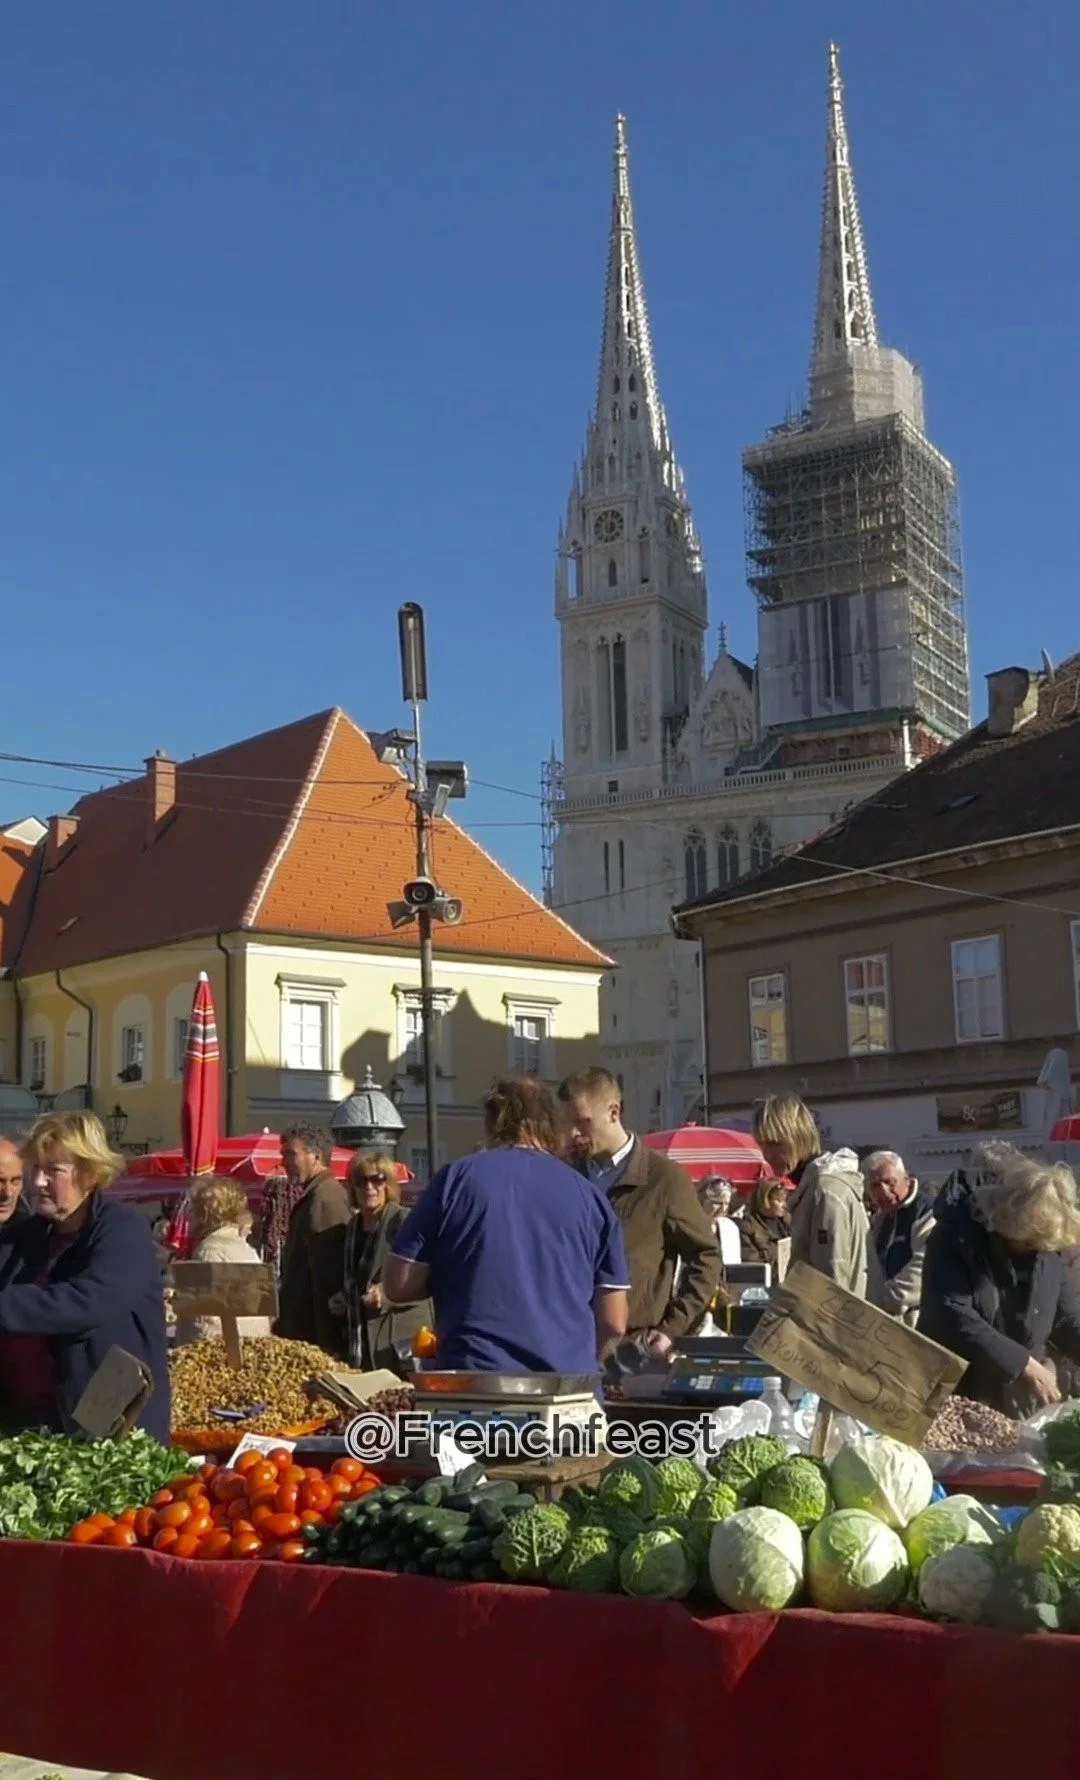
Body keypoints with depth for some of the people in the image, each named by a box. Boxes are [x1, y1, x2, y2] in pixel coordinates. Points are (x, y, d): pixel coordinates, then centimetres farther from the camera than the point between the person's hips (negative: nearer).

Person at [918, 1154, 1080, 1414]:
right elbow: (952, 1317, -28)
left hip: (1019, 1402, 5)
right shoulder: (956, 1235, -18)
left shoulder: (1049, 1248, -1)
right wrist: (1023, 1364, -28)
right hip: (954, 1395, -4)